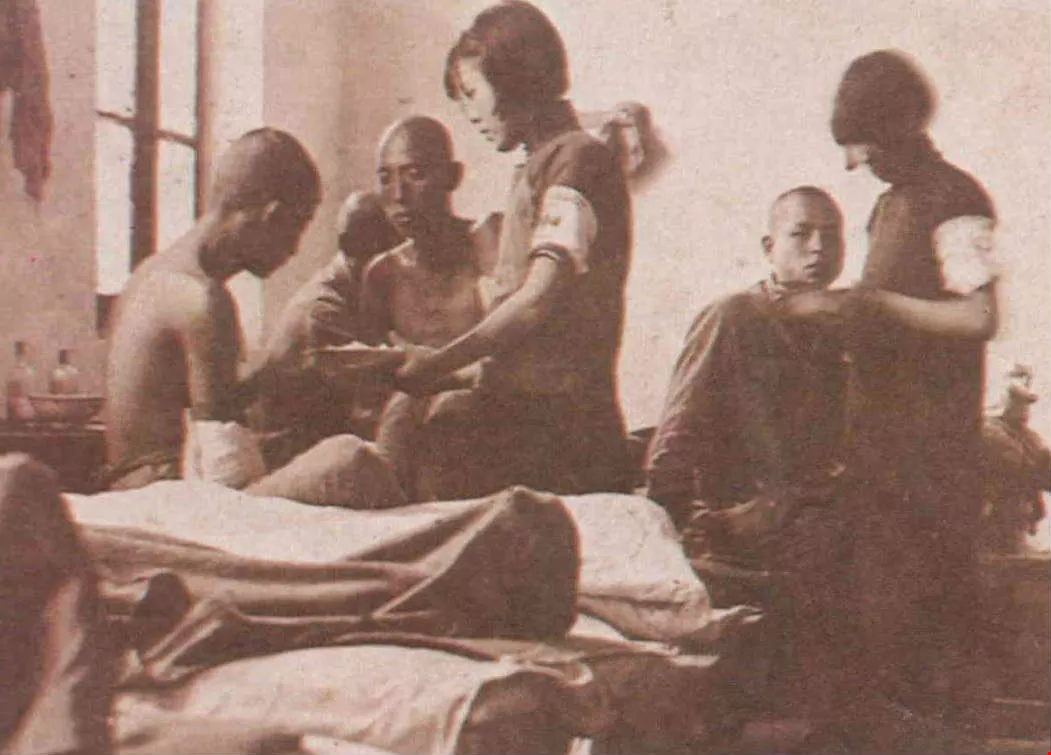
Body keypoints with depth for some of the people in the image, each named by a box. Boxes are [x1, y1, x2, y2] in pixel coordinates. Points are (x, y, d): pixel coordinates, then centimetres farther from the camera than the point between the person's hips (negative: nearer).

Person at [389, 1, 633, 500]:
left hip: (556, 421, -9)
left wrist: (440, 364, -10)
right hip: (513, 412, 9)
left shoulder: (578, 159, -8)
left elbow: (539, 299, -17)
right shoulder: (536, 169, 21)